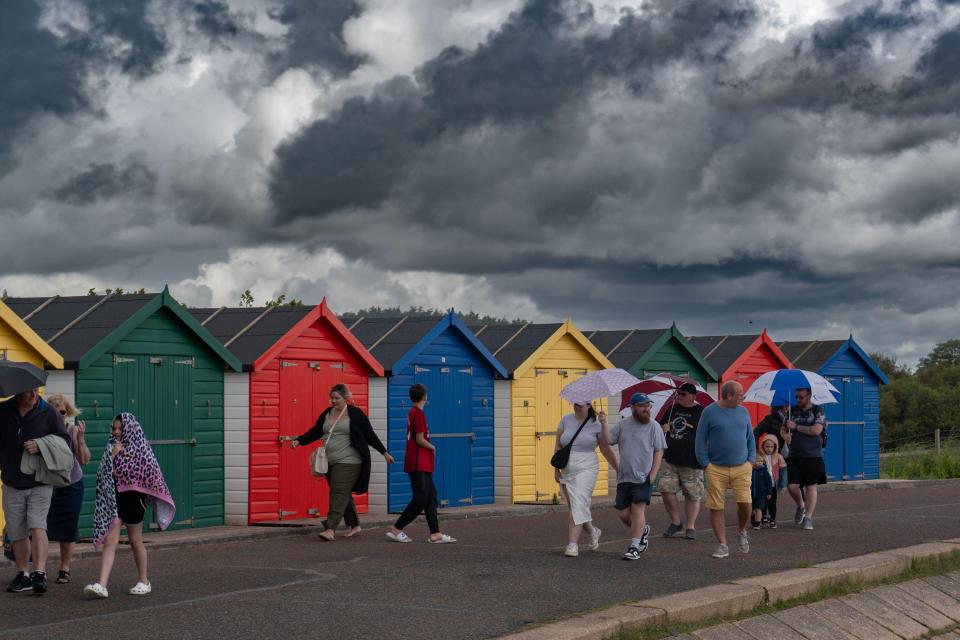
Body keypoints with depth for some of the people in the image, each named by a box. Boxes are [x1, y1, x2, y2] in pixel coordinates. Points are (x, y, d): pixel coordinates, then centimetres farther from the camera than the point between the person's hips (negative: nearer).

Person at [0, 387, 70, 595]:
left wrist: (41, 445, -15)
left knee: (37, 526, -16)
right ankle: (22, 575, 21)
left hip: (40, 483, -3)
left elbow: (64, 440, 2)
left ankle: (39, 573, -16)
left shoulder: (48, 412, -3)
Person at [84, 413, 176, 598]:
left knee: (135, 540, 9)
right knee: (109, 540, -7)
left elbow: (151, 472, -8)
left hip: (133, 498, -3)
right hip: (112, 498, 3)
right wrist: (113, 456, -13)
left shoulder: (140, 448, -3)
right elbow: (103, 472, -1)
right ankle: (101, 585, -15)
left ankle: (143, 581, 24)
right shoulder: (111, 447, 8)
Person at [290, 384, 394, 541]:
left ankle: (330, 529, -19)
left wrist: (384, 453, 0)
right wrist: (299, 440, 1)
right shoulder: (327, 413, 12)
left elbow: (370, 435, -1)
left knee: (339, 494, -14)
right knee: (344, 495, 13)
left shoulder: (355, 414, -4)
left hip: (348, 462, -6)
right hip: (331, 462, 6)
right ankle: (355, 525, 25)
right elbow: (315, 432, 15)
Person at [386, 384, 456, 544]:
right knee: (421, 499, -7)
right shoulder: (419, 414, -15)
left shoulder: (412, 412, 14)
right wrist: (433, 448, -1)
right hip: (419, 464, -10)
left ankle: (435, 534, 6)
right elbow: (420, 439, -18)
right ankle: (396, 529, -2)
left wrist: (429, 448, 7)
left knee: (431, 497, 7)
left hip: (422, 464, 10)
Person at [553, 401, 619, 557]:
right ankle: (592, 531, 37)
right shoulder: (566, 420, 8)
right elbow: (558, 446, 10)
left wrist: (618, 468, 6)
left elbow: (606, 449, 5)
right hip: (567, 470, 4)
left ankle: (572, 544, -18)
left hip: (586, 469, -4)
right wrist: (556, 468, 5)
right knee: (573, 507, 12)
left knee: (578, 505, -16)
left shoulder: (596, 424, 0)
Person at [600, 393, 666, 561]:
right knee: (623, 513, 5)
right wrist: (604, 424, -12)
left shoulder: (654, 426, -2)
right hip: (624, 477, 4)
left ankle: (634, 547, -6)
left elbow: (658, 451, -3)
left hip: (643, 477, -4)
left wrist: (653, 473, -10)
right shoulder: (623, 425, 9)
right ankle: (643, 531, 32)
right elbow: (609, 440, 3)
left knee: (638, 509, -11)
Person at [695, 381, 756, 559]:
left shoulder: (743, 412, 11)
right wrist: (706, 464, -6)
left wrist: (751, 460, 5)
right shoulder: (709, 412, -1)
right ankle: (722, 545, 9)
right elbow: (700, 440, 0)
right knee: (716, 508, -2)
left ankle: (742, 531, 19)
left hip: (741, 468, 2)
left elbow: (750, 438, 18)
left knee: (745, 503, -10)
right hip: (716, 469, -2)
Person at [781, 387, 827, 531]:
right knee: (792, 486, -5)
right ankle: (801, 506, 25)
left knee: (811, 487, 0)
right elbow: (783, 429, 22)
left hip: (813, 456, -3)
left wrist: (796, 427, -8)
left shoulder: (818, 410, -2)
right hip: (794, 456, 3)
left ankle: (808, 518, 7)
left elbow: (816, 430, -15)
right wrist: (785, 435, -3)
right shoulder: (793, 410, 12)